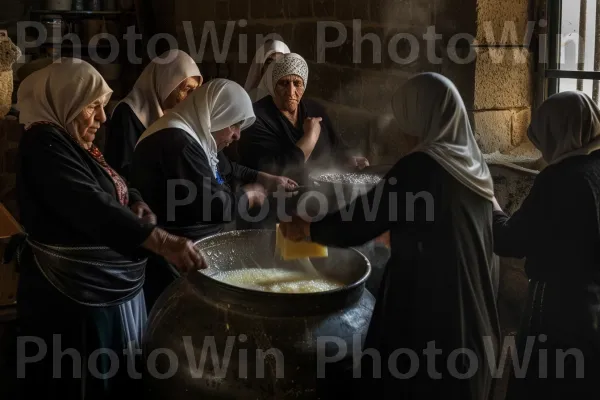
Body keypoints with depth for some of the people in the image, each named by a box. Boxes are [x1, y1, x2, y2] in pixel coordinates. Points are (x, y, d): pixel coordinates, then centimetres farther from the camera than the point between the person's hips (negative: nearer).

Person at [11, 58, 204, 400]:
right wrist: (162, 242, -41)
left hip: (113, 286, 9)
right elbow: (91, 207, -31)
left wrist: (136, 203, -3)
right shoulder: (45, 144, -17)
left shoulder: (77, 142, 12)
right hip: (76, 295, -9)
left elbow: (113, 190, 22)